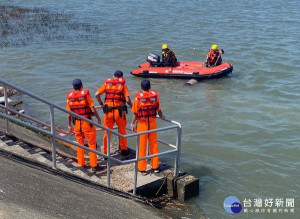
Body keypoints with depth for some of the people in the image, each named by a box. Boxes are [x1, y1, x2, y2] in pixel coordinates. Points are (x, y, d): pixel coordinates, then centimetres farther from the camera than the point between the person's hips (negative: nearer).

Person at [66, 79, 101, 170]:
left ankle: (81, 163, 23)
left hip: (77, 123, 3)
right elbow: (92, 109, -12)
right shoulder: (86, 94, -10)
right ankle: (93, 165, 9)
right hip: (87, 122, -3)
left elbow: (69, 114, 3)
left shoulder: (69, 97, 0)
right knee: (92, 144, 7)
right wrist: (98, 118, 2)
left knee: (79, 144, 17)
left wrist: (69, 125, 13)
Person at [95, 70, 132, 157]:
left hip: (108, 110, 1)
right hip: (119, 110, -1)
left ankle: (105, 152, 15)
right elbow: (127, 99, -9)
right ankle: (124, 150, 27)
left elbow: (97, 94, -1)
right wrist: (132, 106, 8)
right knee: (122, 131, 18)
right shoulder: (123, 85, 1)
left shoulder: (107, 83, 8)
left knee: (107, 132, 11)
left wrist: (101, 103, 13)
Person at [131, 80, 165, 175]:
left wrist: (133, 124, 2)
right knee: (154, 145, 14)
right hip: (152, 123, 2)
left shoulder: (138, 97, -11)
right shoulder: (155, 95, -6)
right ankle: (155, 166, 22)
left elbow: (135, 113, -8)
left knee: (142, 146, 7)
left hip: (142, 124, -2)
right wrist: (161, 116, 20)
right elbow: (158, 109, 1)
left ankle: (142, 168, 12)